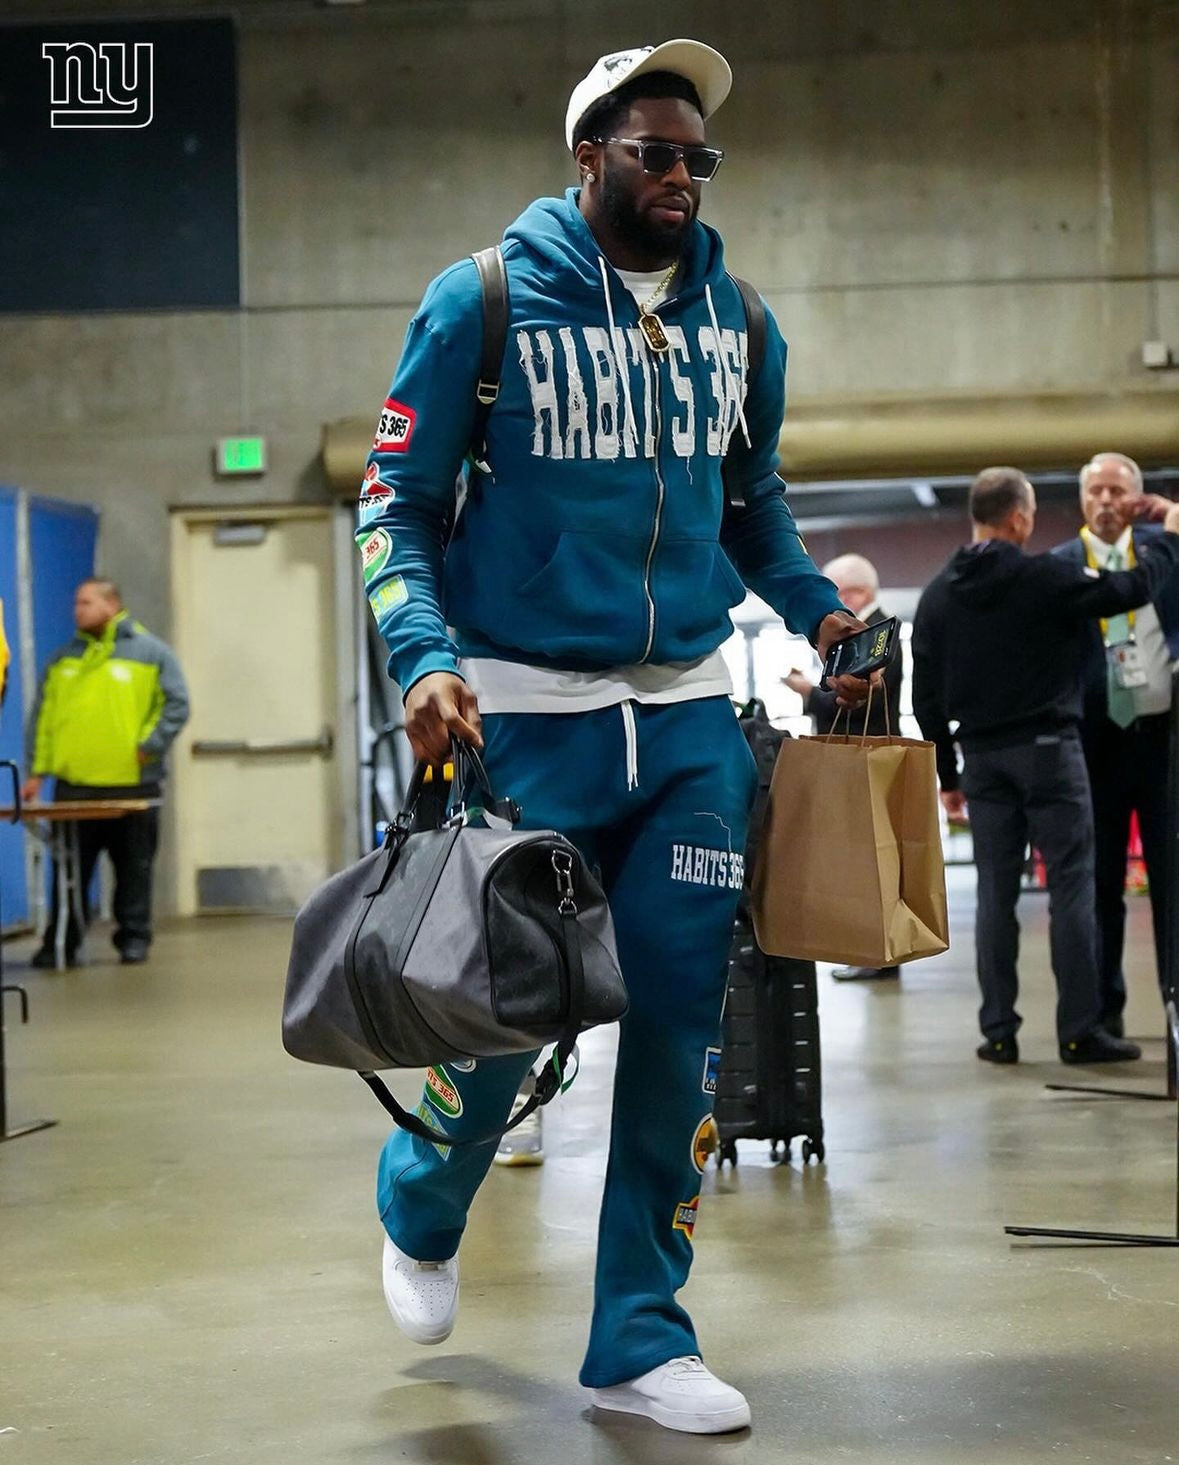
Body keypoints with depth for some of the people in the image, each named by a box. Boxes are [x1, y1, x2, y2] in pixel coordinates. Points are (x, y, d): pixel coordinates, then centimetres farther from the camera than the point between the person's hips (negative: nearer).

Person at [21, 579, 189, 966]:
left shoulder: (151, 652, 3)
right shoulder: (63, 659, 13)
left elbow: (176, 706, -1)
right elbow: (43, 716, 11)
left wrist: (149, 747, -11)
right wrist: (38, 771, 4)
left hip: (132, 786, -2)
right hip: (73, 785, 2)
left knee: (134, 868, 5)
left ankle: (134, 939, 15)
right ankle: (60, 943, 10)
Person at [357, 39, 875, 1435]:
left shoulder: (737, 320, 9)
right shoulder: (483, 300, -4)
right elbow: (398, 503, -4)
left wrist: (817, 608, 4)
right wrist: (427, 658, -19)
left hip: (689, 719, 4)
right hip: (526, 719, -4)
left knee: (679, 1021, 2)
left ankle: (641, 1339, 17)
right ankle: (418, 1211, 36)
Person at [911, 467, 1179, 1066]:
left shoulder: (937, 595, 5)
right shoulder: (1044, 577, -11)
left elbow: (926, 698, 7)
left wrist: (947, 776, 13)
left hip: (982, 758, 5)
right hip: (1048, 748, -5)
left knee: (995, 895, 7)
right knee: (1071, 888, 0)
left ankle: (998, 1033, 8)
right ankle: (1080, 1031, 0)